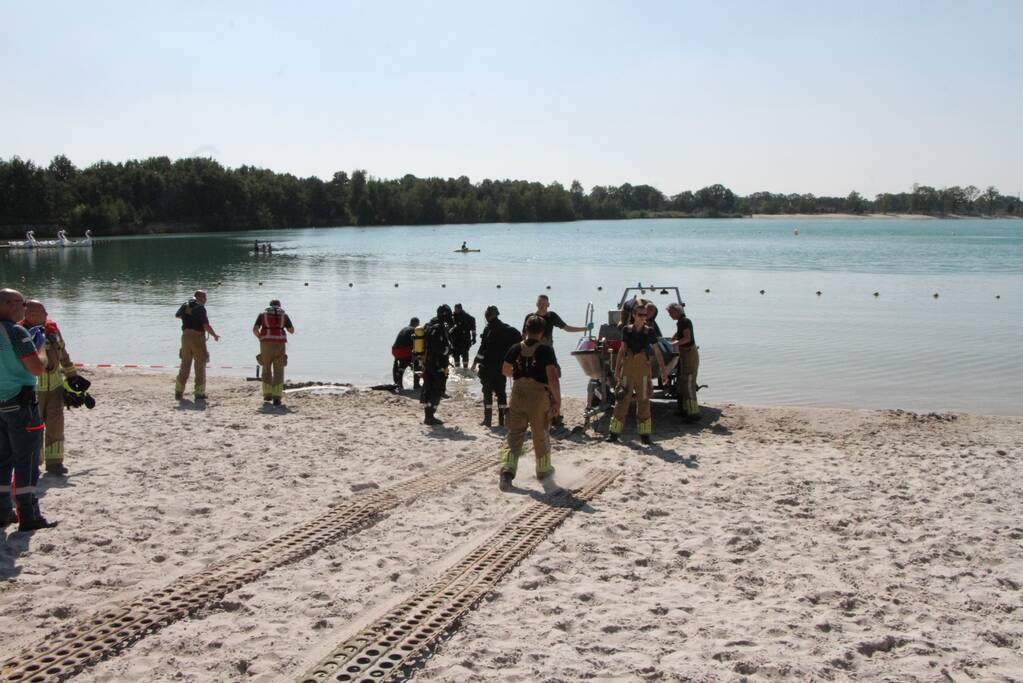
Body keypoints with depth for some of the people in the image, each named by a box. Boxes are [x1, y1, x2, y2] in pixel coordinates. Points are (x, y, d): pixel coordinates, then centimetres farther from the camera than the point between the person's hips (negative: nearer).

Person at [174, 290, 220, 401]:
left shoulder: (185, 305, 8)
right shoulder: (200, 308, -11)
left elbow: (177, 315, 30)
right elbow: (206, 326, -18)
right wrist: (215, 335, -1)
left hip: (185, 336, 6)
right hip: (198, 338, -6)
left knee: (185, 365, 14)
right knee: (200, 366, 3)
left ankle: (179, 392, 13)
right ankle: (199, 393, 2)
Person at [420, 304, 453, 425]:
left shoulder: (428, 326, 11)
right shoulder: (440, 328, -18)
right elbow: (445, 348, -25)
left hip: (426, 363, 9)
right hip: (438, 365, -9)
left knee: (427, 389, 14)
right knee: (437, 391, -2)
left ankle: (427, 416, 22)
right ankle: (430, 416, -2)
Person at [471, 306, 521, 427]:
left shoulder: (489, 329, -13)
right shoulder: (508, 329, 5)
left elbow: (483, 348, -17)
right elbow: (519, 341, 7)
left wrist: (476, 362, -10)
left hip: (488, 366, -5)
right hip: (502, 366, 5)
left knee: (487, 392, 4)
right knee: (501, 392, 12)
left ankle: (488, 419, 2)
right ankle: (502, 419, 10)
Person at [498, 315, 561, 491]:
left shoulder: (516, 349, 1)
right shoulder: (545, 350, -12)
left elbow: (505, 371, 16)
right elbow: (552, 378, -19)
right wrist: (558, 401, -11)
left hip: (518, 396, 3)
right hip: (539, 398, -2)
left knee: (514, 436, 5)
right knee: (541, 436, 16)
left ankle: (507, 469, -14)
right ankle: (543, 469, 33)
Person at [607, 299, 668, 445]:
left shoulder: (649, 331, 1)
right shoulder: (627, 330, 4)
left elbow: (657, 352, 3)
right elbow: (622, 350, 8)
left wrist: (663, 371, -3)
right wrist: (617, 370, 5)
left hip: (643, 369, -1)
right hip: (627, 368, 1)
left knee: (643, 400, 1)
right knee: (623, 399, 1)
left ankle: (644, 433, 7)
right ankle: (614, 431, 6)